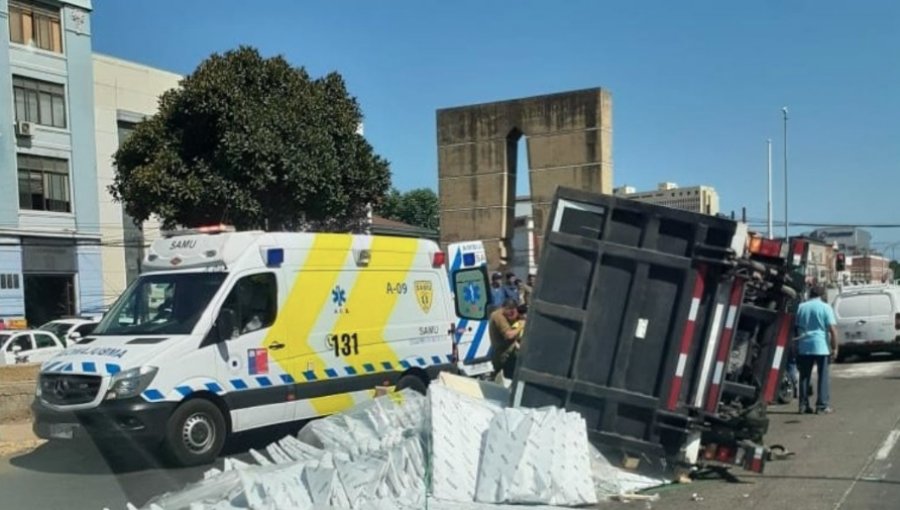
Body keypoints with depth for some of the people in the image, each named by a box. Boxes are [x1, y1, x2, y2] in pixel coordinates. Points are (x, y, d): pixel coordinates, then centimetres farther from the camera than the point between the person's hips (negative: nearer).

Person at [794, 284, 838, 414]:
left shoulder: (801, 307, 9)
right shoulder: (825, 307, -3)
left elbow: (796, 327, 13)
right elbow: (832, 329, -9)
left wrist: (796, 347, 20)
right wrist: (835, 348, -5)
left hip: (804, 346, 3)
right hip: (821, 346, -3)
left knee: (804, 376, 9)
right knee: (823, 377, 3)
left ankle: (803, 405, 9)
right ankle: (822, 406, 2)